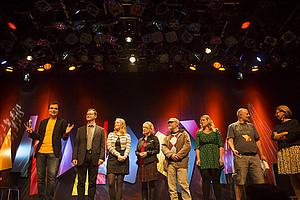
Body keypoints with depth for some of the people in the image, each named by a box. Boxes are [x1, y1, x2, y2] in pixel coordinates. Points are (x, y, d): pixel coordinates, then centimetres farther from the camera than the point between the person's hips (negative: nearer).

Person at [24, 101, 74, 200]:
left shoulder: (62, 122, 8)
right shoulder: (43, 122, 20)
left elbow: (64, 138, 5)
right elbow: (39, 136, 21)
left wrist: (66, 133, -16)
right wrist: (31, 132, 4)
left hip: (53, 153, -4)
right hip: (41, 152, 4)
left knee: (51, 176, -6)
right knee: (40, 176, 8)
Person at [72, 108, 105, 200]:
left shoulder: (100, 130, 10)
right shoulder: (80, 130, 13)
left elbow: (102, 145, 4)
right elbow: (76, 145, 9)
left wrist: (101, 157, -8)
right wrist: (74, 157, -3)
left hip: (94, 158, -1)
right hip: (82, 158, 1)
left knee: (92, 182, 5)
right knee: (81, 182, 4)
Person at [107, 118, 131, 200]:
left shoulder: (127, 136, 10)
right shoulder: (111, 135, 13)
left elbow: (128, 148, 3)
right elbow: (109, 146, 1)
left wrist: (124, 157, -16)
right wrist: (118, 155, -12)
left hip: (123, 160, -1)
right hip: (112, 158, 1)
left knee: (119, 183, 0)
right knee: (111, 183, -8)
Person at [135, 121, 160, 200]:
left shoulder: (154, 138, 5)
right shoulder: (140, 140, 20)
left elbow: (157, 150, -1)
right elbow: (136, 151, 20)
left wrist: (147, 153, -12)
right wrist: (139, 154, -3)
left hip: (151, 162, -5)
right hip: (141, 163, 5)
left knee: (151, 183, -6)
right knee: (143, 184, 7)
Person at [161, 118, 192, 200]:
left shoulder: (184, 134, 10)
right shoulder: (167, 136, 22)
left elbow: (187, 145, -3)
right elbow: (163, 146, 8)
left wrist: (178, 156, -13)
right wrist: (170, 155, -10)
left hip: (181, 162, -4)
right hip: (170, 163, 4)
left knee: (183, 184, -8)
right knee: (171, 185, 2)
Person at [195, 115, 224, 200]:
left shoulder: (216, 131, 12)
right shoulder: (199, 133, 14)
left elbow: (221, 145, 5)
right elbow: (197, 147, 7)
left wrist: (221, 158, -6)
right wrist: (198, 159, -6)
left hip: (215, 157, 0)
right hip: (203, 157, 1)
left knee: (216, 180, -2)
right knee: (206, 180, -5)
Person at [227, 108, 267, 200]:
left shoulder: (251, 126, 24)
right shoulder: (232, 126, 11)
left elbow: (257, 140, 23)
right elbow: (230, 140, 1)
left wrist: (262, 154, 16)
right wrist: (233, 150, -18)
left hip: (254, 156, 4)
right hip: (240, 157, -4)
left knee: (260, 181, -3)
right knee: (240, 182, -5)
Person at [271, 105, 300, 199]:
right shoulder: (277, 126, 22)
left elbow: (292, 136, -8)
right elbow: (273, 136, 6)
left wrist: (279, 137, 2)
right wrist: (285, 133, -5)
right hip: (283, 152, 5)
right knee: (292, 178, 3)